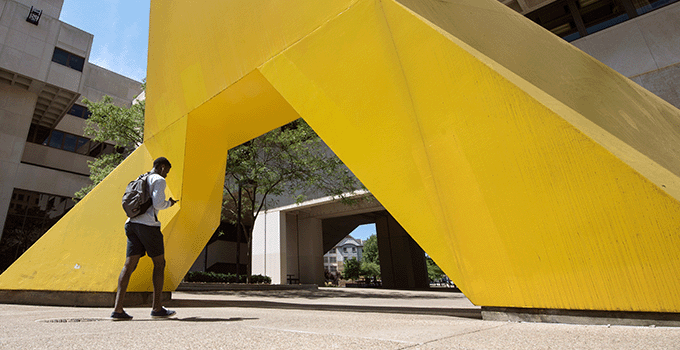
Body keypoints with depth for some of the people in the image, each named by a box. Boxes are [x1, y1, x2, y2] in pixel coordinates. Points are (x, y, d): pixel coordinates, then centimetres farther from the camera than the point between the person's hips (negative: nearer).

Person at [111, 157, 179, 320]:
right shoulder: (159, 180, -3)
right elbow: (158, 203, -16)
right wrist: (169, 203, 6)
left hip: (132, 223, 8)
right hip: (148, 225, -8)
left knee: (129, 265, 2)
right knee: (159, 263, 2)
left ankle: (118, 309, -5)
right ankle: (157, 308, 5)